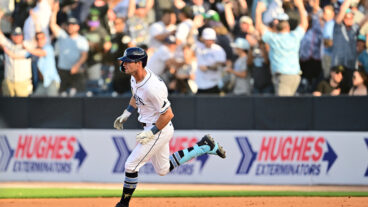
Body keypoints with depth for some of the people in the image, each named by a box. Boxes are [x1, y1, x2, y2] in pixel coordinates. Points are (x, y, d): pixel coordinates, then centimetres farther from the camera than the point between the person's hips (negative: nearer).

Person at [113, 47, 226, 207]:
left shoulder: (152, 87, -31)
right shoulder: (135, 77, -2)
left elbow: (168, 114, -26)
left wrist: (151, 133, -22)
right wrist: (126, 114, 11)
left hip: (159, 130, -10)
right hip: (150, 128, 10)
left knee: (131, 165, -7)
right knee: (163, 169, 21)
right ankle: (204, 146, 26)